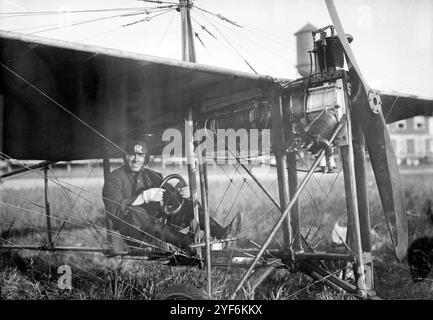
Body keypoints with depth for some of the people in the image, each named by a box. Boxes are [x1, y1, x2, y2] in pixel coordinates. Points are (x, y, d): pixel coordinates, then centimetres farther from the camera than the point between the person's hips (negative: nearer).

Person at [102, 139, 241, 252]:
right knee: (135, 211, -38)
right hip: (132, 230, -6)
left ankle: (221, 233, -20)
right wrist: (145, 197, -29)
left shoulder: (150, 175, 15)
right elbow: (114, 210, -20)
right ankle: (187, 242, -49)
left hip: (158, 225, 6)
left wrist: (184, 194, -15)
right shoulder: (115, 178, -4)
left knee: (189, 204, -5)